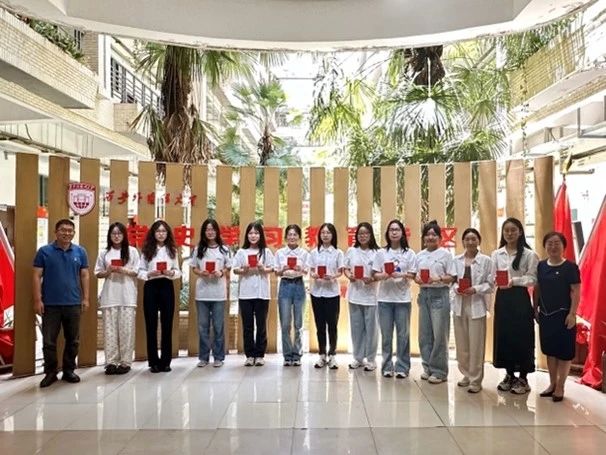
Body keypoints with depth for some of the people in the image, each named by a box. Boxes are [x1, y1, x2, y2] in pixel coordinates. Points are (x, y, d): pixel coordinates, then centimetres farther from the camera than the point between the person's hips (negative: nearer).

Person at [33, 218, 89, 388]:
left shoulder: (80, 252, 5)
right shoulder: (44, 251, -1)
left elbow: (84, 276, 8)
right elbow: (37, 276, -2)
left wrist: (85, 298, 3)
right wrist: (37, 300, -7)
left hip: (73, 304, 2)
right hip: (50, 304, -2)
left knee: (73, 340, 9)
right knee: (48, 341, 4)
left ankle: (69, 370, 23)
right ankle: (50, 372, 18)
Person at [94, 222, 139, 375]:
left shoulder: (132, 251, 4)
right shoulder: (104, 253, 10)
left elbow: (138, 272, 1)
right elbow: (98, 273, 10)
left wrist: (123, 271, -14)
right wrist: (108, 271, -10)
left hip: (127, 296, -2)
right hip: (109, 296, 2)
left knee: (126, 328, -1)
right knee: (109, 328, 2)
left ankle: (125, 362, 6)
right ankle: (111, 362, 10)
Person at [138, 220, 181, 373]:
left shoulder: (172, 250, 7)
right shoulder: (146, 250, 3)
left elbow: (178, 271, 7)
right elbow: (140, 271, 1)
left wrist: (171, 273, -14)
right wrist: (150, 274, -17)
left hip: (167, 287, 1)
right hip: (150, 287, -1)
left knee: (167, 325, 4)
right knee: (151, 325, 3)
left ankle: (166, 361, 14)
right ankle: (154, 362, 13)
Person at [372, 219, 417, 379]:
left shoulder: (409, 253, 2)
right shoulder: (381, 253, 5)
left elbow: (413, 275, 2)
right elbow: (375, 275, 4)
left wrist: (401, 275, -17)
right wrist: (383, 276, -16)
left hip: (402, 298, -1)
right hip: (385, 298, 1)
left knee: (403, 334, 2)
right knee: (386, 334, 5)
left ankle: (402, 367, 13)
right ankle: (387, 366, 15)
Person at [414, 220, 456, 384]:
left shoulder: (445, 254, -4)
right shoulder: (420, 255, 11)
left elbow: (452, 277, -6)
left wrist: (438, 279, -21)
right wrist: (417, 279, -8)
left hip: (439, 295, -5)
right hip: (424, 294, 5)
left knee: (439, 334, -2)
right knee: (424, 333, 9)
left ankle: (439, 371, 9)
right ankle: (428, 367, 22)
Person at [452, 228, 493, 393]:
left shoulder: (486, 260, 0)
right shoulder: (456, 260, 8)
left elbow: (490, 284, -3)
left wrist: (475, 289, -17)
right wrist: (456, 288, -12)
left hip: (477, 306, -3)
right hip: (459, 305, 3)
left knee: (476, 344, -1)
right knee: (461, 343, 10)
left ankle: (476, 380, 9)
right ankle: (467, 375, 25)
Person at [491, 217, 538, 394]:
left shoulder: (529, 254, -4)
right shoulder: (496, 254, 8)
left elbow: (533, 279, -8)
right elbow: (493, 276, 6)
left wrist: (515, 281, -21)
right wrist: (497, 280, -16)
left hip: (520, 298, -4)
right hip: (502, 298, 4)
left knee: (521, 337, 1)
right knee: (503, 336, 8)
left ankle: (523, 378, 15)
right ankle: (509, 375, 22)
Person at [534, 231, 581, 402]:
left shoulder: (570, 267, -9)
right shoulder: (541, 266, 5)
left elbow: (576, 292, -11)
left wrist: (572, 314, -16)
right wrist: (535, 309, 9)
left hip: (563, 315, -5)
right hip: (545, 315, 5)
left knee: (564, 351, 3)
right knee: (550, 350, 13)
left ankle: (560, 387, 15)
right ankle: (552, 384, 25)